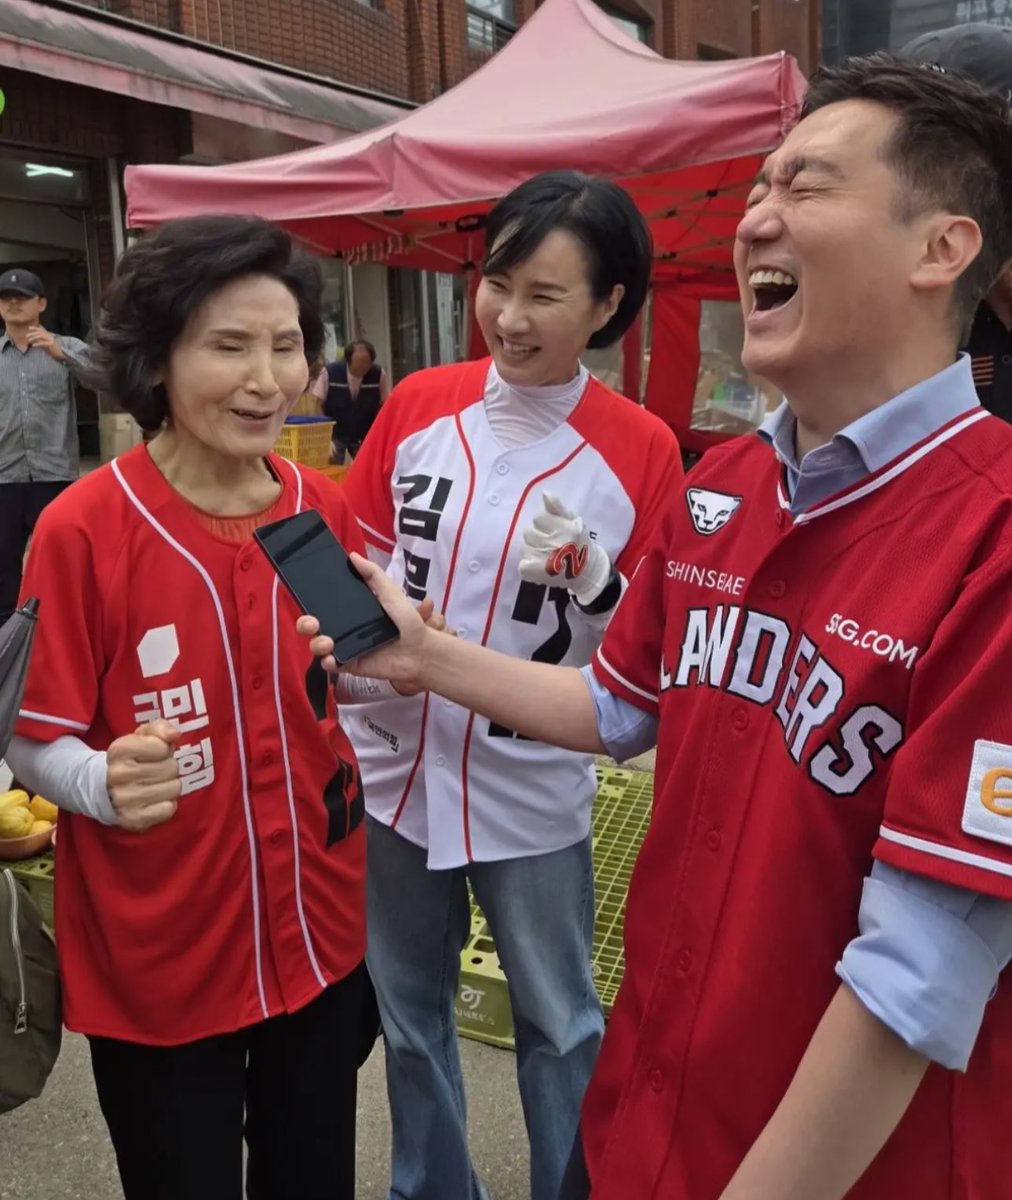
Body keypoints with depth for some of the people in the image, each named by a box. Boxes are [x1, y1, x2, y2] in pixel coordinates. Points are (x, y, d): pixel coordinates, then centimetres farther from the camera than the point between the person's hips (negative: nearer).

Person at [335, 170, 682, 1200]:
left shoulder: (641, 449, -10)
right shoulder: (417, 404, -3)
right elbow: (360, 559, 8)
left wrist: (591, 580, -24)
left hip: (531, 787, -3)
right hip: (390, 764, 4)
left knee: (560, 1028, 13)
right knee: (407, 1010, 21)